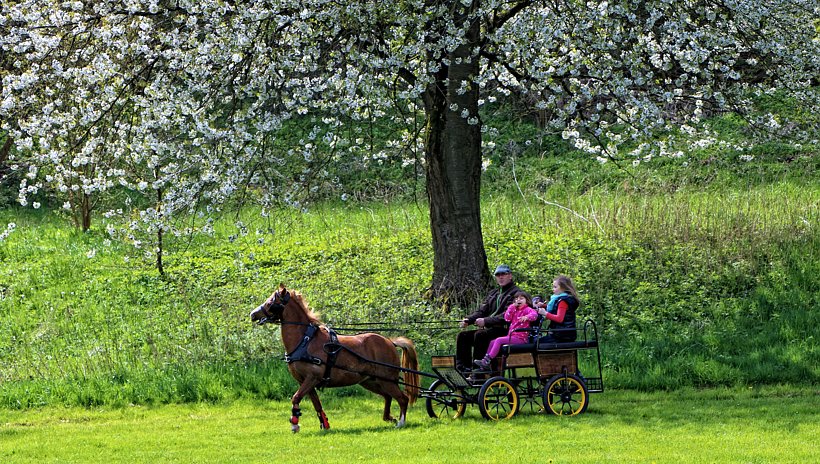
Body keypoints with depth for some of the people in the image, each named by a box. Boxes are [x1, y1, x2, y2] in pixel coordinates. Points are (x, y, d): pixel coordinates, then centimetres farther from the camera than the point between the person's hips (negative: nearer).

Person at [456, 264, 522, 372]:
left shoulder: (515, 292, -3)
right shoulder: (493, 293, 25)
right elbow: (482, 310, 20)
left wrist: (486, 321, -24)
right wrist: (468, 320, -1)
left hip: (504, 330, -9)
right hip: (488, 329, 9)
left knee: (480, 335, -32)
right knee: (462, 336, -6)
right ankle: (462, 367, -16)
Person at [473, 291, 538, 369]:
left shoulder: (527, 309, -2)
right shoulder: (514, 310, 22)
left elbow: (534, 315, -23)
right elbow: (507, 318, 10)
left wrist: (526, 317, -44)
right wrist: (512, 307, 2)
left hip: (520, 338, -9)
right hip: (511, 335, 9)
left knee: (499, 340, -23)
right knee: (492, 342, 4)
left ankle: (488, 360, -25)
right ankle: (485, 359, 1)